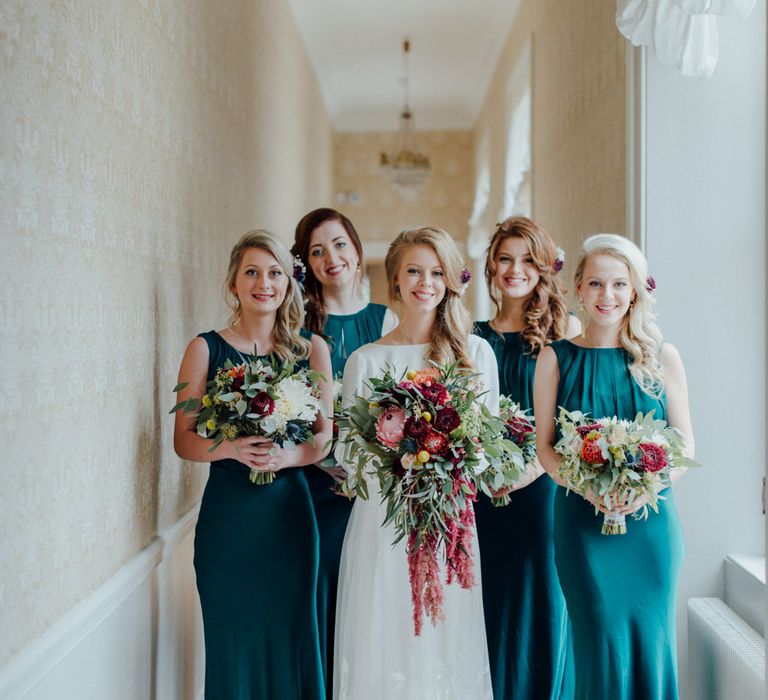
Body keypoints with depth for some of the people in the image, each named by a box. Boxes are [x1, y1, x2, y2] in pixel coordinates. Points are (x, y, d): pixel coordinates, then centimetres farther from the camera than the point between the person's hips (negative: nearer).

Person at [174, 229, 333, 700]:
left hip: (290, 509, 1)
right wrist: (230, 448, -19)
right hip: (227, 513, -1)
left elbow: (326, 436, 4)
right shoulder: (206, 349, 1)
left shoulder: (312, 349, 6)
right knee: (233, 638, 5)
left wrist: (288, 454, -15)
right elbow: (184, 439, 0)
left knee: (291, 634, 6)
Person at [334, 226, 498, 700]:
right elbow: (346, 452, 3)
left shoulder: (476, 352, 6)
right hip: (382, 518, 0)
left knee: (447, 649, 4)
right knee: (384, 644, 2)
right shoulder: (365, 360, 4)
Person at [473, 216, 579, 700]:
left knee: (540, 603, 5)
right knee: (492, 607, 10)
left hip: (543, 487, -3)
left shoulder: (564, 327, 0)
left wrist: (534, 465, -16)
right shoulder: (476, 337, 9)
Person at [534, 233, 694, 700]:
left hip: (651, 520, 1)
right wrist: (589, 487, -16)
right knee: (603, 644, -2)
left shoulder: (663, 357, 4)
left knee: (651, 642, 4)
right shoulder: (556, 358, 2)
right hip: (584, 519, -1)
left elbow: (686, 445, 5)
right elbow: (545, 447, 1)